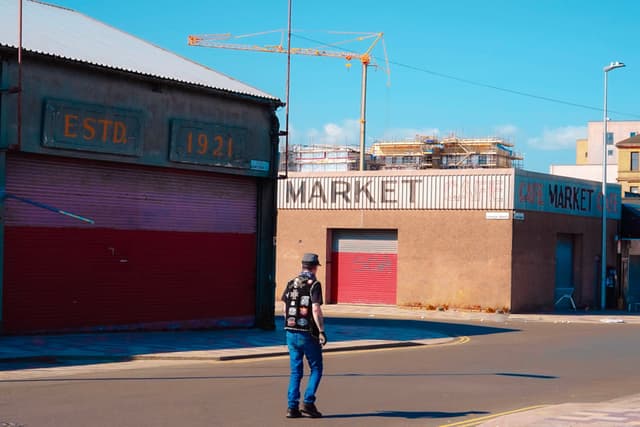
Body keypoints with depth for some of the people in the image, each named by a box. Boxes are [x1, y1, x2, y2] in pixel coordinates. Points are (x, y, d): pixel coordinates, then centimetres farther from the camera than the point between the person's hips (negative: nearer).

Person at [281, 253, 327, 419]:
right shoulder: (314, 285, -11)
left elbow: (285, 309, 14)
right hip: (308, 334, -5)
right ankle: (308, 402, -4)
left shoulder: (291, 283, 8)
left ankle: (292, 407, 5)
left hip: (291, 333, 6)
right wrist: (321, 331, -15)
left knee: (295, 371, 11)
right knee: (316, 368, 8)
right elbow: (316, 310, -19)